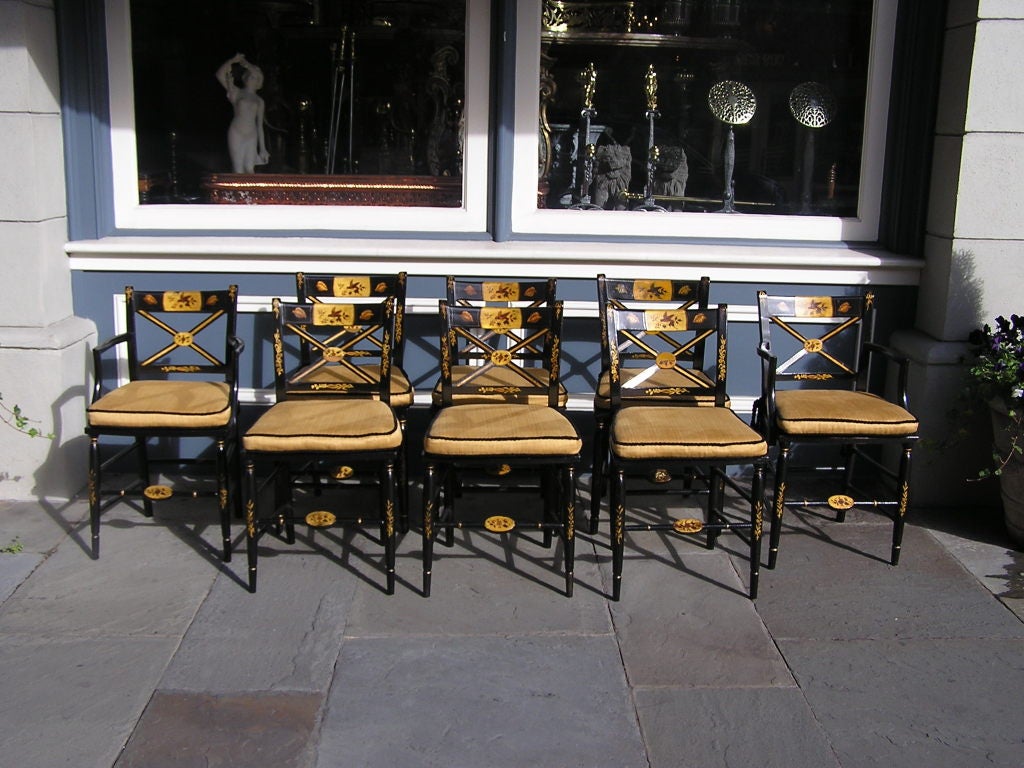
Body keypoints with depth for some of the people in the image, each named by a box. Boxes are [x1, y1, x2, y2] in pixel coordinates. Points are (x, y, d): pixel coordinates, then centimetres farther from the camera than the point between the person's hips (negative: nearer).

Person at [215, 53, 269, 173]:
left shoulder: (259, 101, 14)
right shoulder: (236, 92, 6)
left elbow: (260, 125, 14)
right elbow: (220, 75, -6)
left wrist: (262, 148, 10)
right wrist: (232, 60, -15)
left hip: (252, 137, 3)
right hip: (236, 135, -3)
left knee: (250, 169, 1)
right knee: (238, 171, -6)